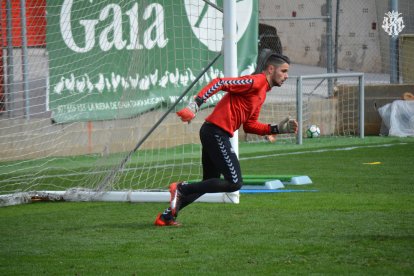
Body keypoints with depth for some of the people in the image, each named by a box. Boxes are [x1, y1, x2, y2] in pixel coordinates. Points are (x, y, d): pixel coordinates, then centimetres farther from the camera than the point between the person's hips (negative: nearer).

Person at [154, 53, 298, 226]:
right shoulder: (256, 81, -9)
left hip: (211, 133, 10)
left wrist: (278, 129, 15)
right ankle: (181, 189, -8)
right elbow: (220, 83, -18)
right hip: (217, 132, -10)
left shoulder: (262, 92, 22)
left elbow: (249, 125, 23)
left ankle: (167, 216, 19)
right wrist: (194, 105, -27)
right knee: (234, 183, -12)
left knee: (209, 184, 16)